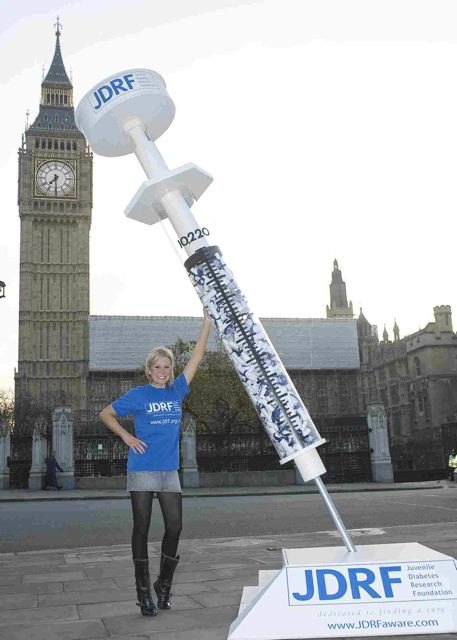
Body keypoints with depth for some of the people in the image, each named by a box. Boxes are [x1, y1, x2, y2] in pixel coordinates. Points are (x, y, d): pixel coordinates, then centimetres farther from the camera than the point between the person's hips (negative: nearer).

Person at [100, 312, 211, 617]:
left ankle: (164, 586, 21)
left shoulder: (176, 391, 8)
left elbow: (196, 358, 8)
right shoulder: (139, 394, -1)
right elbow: (106, 414, 7)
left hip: (170, 471, 4)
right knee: (142, 529, 3)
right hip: (142, 470, -4)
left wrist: (207, 324, 6)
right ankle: (144, 592, 12)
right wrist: (127, 437, -5)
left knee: (175, 528, 2)